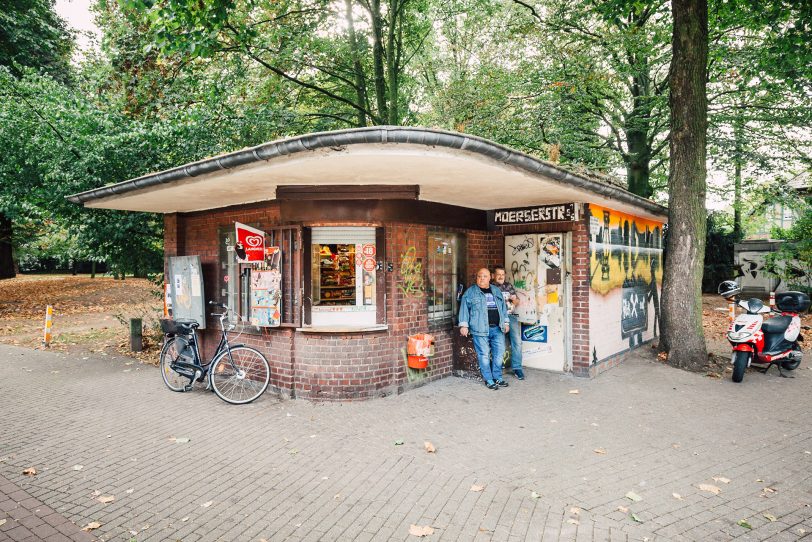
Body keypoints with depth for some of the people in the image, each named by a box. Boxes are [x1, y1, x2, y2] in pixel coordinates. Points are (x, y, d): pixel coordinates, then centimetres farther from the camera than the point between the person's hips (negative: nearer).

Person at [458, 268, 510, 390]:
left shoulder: (496, 291, 17)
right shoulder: (470, 292, 3)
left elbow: (503, 307, 22)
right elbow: (464, 308, -2)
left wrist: (506, 322, 17)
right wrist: (464, 325, -9)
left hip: (497, 328, 4)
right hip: (480, 329, -4)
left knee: (499, 353, 5)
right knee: (484, 355, -3)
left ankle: (498, 378, 18)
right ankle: (489, 380, 7)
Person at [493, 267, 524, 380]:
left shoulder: (509, 286, 21)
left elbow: (517, 303, 24)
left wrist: (514, 299, 2)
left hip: (511, 316, 3)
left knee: (517, 340, -14)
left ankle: (517, 368, -7)